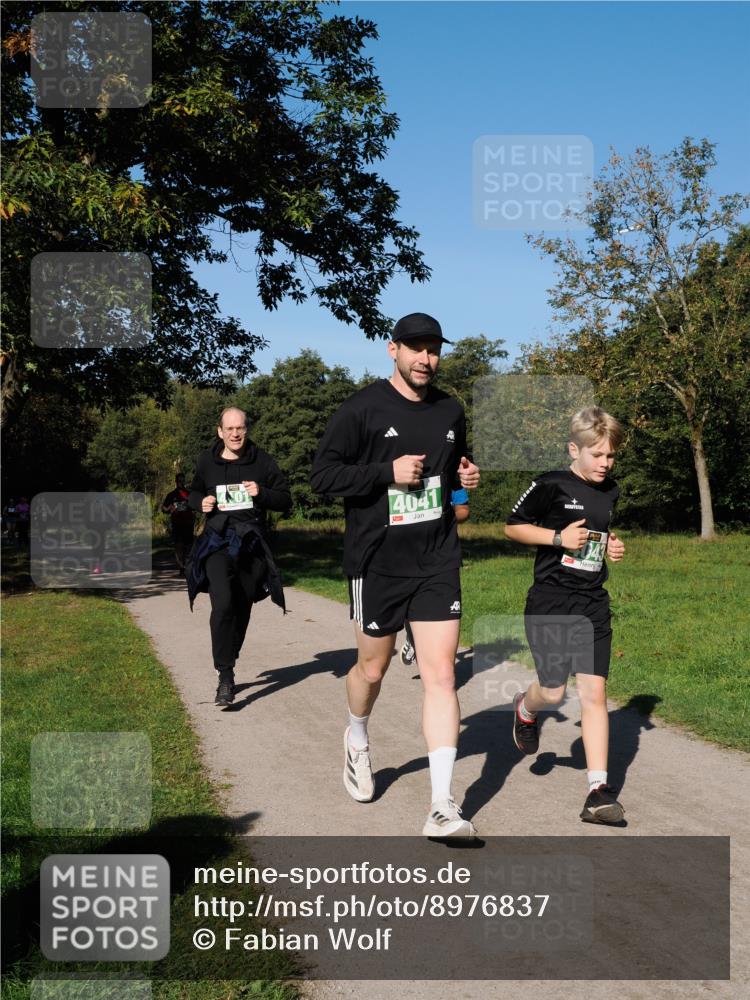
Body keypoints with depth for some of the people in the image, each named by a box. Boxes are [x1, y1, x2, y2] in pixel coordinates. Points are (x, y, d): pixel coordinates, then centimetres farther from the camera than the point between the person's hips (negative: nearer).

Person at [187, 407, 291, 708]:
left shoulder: (262, 461, 2)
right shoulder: (206, 461, 6)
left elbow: (285, 500, 5)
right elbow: (193, 493, 23)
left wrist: (262, 493, -15)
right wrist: (201, 502, -1)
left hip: (251, 544, 1)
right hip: (218, 542, -1)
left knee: (242, 609, 12)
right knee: (222, 605, -20)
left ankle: (227, 664, 33)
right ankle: (225, 676, -16)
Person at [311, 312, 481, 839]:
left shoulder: (451, 411, 8)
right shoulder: (363, 408, -7)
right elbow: (323, 474, -10)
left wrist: (466, 476, 2)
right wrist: (388, 471, -19)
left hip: (438, 562, 3)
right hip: (377, 563, -3)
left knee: (441, 674, -6)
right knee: (373, 667, 15)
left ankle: (443, 808, -4)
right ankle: (358, 742, 48)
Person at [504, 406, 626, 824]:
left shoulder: (611, 492, 9)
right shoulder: (552, 485, -8)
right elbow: (513, 526, -2)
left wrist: (613, 546, 5)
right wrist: (558, 537, -14)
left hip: (594, 605, 4)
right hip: (550, 603, -4)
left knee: (594, 692, -2)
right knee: (553, 691, 0)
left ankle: (599, 790, -1)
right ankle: (526, 709, 39)